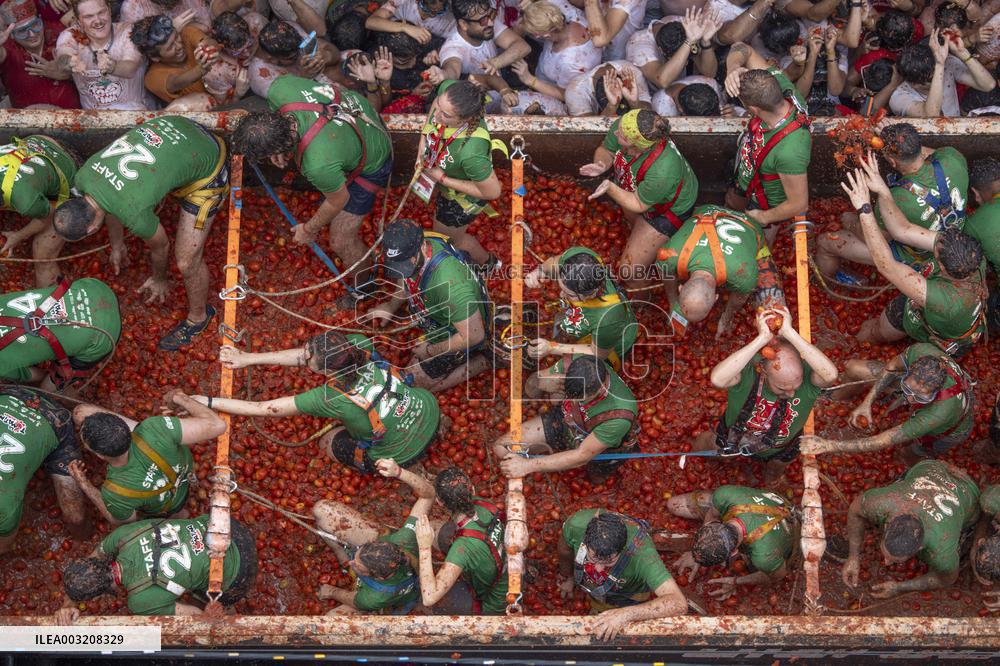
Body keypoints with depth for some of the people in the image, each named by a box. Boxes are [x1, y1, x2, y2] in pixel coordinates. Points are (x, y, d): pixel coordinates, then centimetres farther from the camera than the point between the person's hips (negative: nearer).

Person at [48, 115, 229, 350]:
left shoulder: (134, 214, -33)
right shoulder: (83, 177, -13)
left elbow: (161, 246, -10)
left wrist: (160, 279, 12)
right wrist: (117, 245, 29)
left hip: (208, 169, -7)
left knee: (187, 262, -2)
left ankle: (198, 316, 26)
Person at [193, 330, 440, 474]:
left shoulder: (332, 399, -32)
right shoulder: (359, 344, -22)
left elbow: (263, 409, -25)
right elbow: (305, 355, -8)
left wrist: (208, 402, -19)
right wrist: (249, 358, -6)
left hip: (404, 453, -5)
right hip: (429, 410, 5)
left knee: (328, 442, 21)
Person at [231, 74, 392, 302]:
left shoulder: (319, 165, -45)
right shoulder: (279, 88, -32)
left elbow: (338, 201, -23)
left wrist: (309, 229, -2)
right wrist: (279, 151, -16)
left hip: (371, 165, -6)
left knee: (341, 242, 6)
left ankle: (364, 286, 36)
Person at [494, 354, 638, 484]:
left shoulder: (620, 415, -46)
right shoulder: (574, 361, -34)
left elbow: (582, 456, -35)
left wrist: (529, 465, -36)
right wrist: (547, 382, -41)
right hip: (566, 420, 3)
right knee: (502, 449, -5)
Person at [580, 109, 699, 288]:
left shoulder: (662, 172, -48)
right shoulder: (620, 126, -33)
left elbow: (639, 204, -29)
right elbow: (605, 150, -9)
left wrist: (610, 188, -45)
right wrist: (601, 165, -33)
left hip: (669, 210, -6)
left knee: (631, 273, 3)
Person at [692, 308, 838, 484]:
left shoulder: (804, 373, -42)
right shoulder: (748, 370, -45)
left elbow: (830, 375, -65)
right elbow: (717, 379, -67)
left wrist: (790, 333, -66)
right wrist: (762, 338, -67)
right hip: (736, 435, -2)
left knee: (774, 470, 34)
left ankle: (773, 471, 70)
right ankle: (694, 452, 63)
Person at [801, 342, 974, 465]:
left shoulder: (941, 411, -50)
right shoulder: (921, 351, -40)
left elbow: (882, 442, -45)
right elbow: (893, 366, -13)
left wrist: (829, 445, -45)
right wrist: (867, 403, -15)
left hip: (949, 431, -4)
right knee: (853, 368, 2)